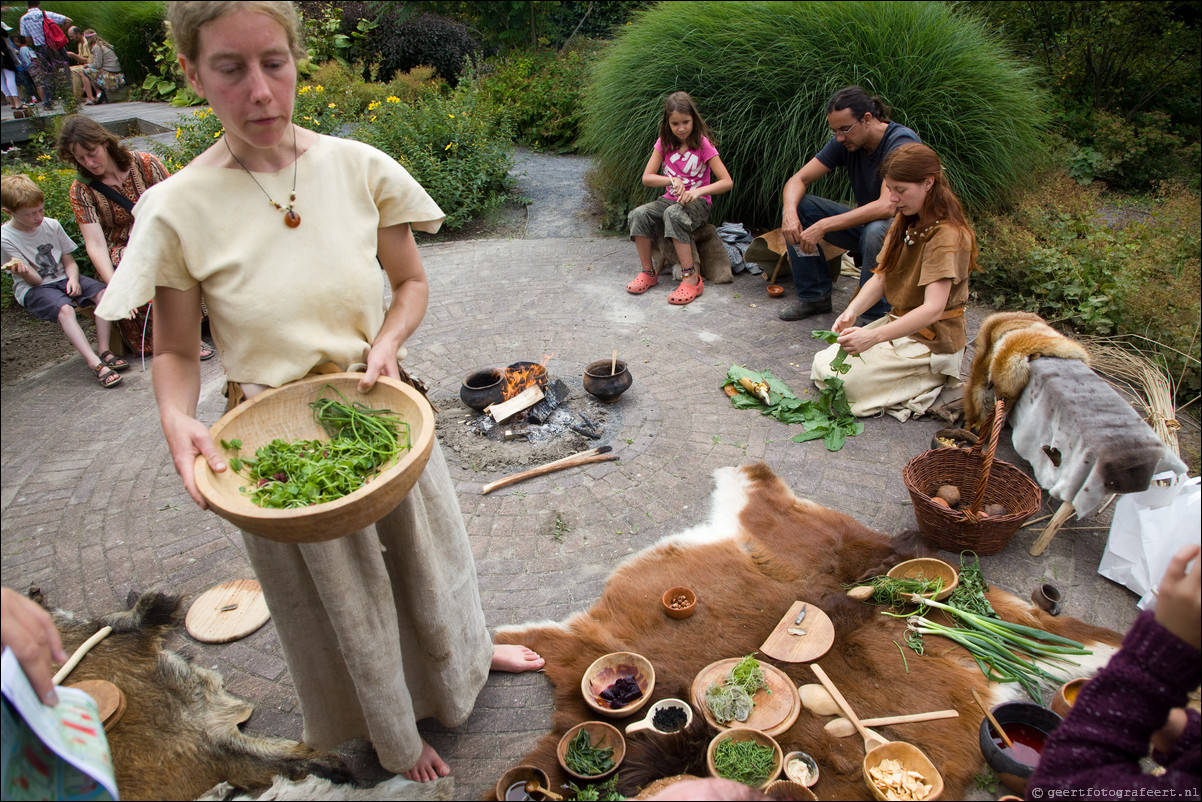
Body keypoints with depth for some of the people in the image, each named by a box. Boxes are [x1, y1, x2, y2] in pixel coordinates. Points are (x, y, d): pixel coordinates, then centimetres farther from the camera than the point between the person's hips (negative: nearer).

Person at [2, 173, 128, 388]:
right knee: (64, 309, -35)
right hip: (33, 289, -5)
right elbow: (34, 280, -13)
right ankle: (96, 364, -45)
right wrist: (24, 271, -36)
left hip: (62, 278, 5)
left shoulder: (52, 225, 1)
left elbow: (69, 261, 7)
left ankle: (104, 352, -23)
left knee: (104, 293, -23)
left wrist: (73, 279, -14)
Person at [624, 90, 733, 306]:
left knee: (673, 213, -38)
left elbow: (727, 182, -13)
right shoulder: (664, 143, 4)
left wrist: (699, 191, -29)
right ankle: (647, 273, -13)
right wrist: (672, 180, -21)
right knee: (638, 214, -25)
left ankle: (691, 279, -36)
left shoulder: (702, 144, -7)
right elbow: (646, 178, -3)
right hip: (671, 199, 4)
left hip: (698, 204, -4)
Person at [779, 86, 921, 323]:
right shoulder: (844, 142, -5)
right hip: (865, 222, 6)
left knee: (876, 230, -41)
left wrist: (823, 226, -40)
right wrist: (789, 212, -29)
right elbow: (798, 180, -6)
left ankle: (876, 316, -18)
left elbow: (887, 207, -37)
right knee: (798, 206, -8)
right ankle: (815, 296, 2)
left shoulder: (902, 141, -24)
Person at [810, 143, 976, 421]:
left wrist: (873, 337, -45)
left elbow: (933, 309, -33)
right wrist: (852, 311, -19)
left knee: (842, 384, -15)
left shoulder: (947, 235, -23)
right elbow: (881, 277, 1)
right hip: (899, 323, 9)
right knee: (822, 364, 5)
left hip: (931, 342, -9)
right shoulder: (906, 221, 4)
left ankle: (934, 389, 1)